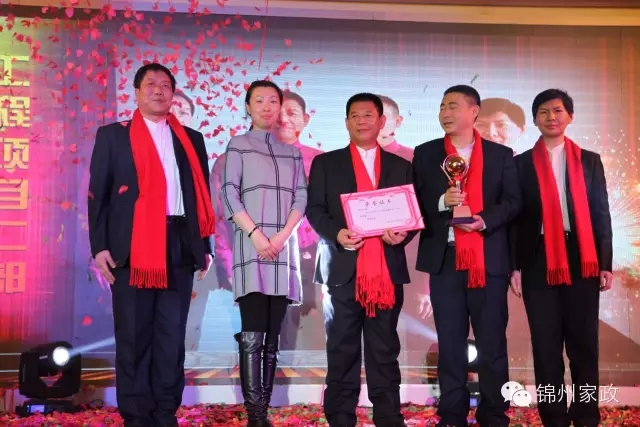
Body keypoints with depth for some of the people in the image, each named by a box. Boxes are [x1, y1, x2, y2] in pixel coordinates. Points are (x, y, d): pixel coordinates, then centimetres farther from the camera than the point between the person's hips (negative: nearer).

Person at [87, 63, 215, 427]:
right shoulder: (113, 135, 9)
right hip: (131, 246, -2)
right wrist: (100, 246, -5)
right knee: (133, 336, 0)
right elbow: (98, 194, 4)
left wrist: (205, 246, 8)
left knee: (172, 335, 3)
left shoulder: (191, 140, 16)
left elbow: (201, 195, 15)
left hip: (179, 246, 2)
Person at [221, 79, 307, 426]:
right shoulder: (238, 146, 7)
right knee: (253, 335, -11)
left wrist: (282, 235, -8)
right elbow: (230, 195, -2)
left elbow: (301, 198, 9)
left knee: (273, 336, 3)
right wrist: (256, 234, -14)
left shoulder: (292, 153, 18)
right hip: (251, 245, -4)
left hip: (284, 248, 4)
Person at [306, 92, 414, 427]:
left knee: (385, 350, 5)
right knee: (342, 350, 3)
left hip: (387, 268, 1)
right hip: (342, 268, -1)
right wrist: (336, 234, -14)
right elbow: (314, 209, 4)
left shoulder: (400, 166, 15)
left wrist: (403, 233, -10)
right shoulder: (325, 163, 10)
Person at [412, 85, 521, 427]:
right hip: (444, 259, 1)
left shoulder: (500, 154, 8)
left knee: (492, 342, 3)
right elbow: (415, 203, 4)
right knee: (450, 342, 5)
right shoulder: (426, 154, 10)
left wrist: (483, 220, -15)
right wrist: (442, 202, -15)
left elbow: (512, 202, 1)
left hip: (490, 259, -1)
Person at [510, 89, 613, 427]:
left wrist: (605, 264, 0)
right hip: (538, 262, 0)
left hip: (582, 260, 1)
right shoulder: (521, 164, 7)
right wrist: (515, 267, -3)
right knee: (546, 346, 3)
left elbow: (601, 214, 7)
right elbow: (515, 217, 4)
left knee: (584, 344, 4)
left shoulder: (589, 161, 10)